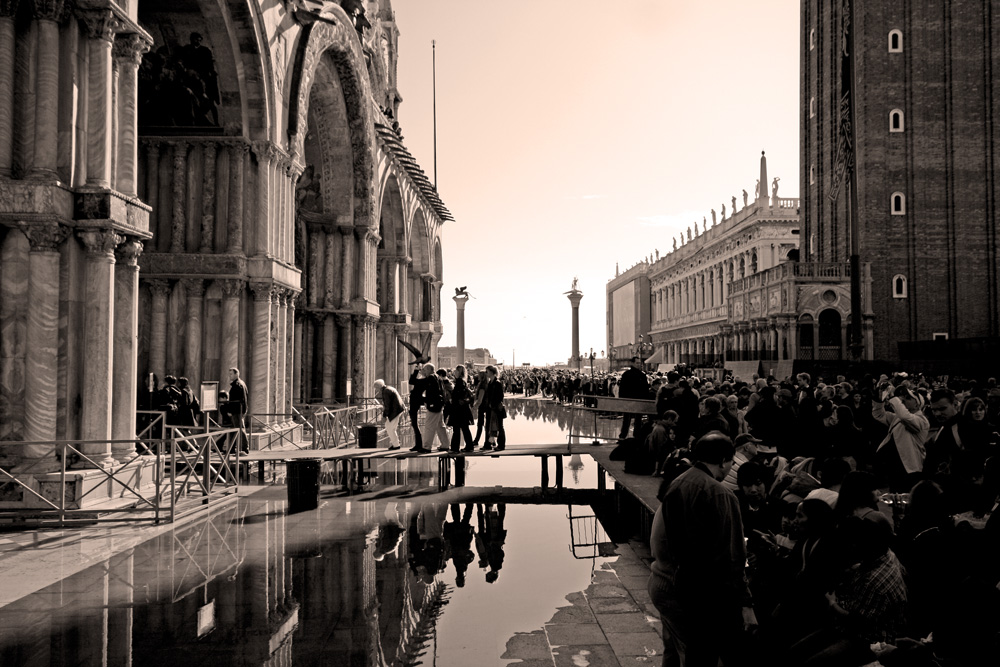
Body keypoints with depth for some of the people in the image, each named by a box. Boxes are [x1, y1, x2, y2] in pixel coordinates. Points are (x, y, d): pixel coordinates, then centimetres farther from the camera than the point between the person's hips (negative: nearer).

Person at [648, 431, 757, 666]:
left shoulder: (676, 484, 8)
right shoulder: (719, 495, -16)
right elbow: (730, 556, -20)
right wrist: (745, 603, -17)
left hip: (662, 583, 9)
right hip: (696, 594, -9)